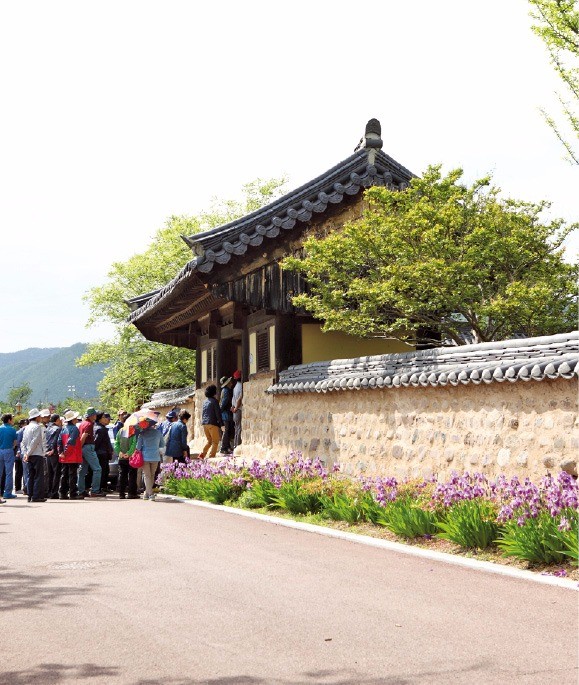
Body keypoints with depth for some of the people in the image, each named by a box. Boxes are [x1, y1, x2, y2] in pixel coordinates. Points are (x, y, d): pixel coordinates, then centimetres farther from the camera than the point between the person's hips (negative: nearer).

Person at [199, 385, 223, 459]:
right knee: (215, 441, 0)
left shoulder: (205, 401, 14)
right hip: (212, 424, -7)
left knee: (209, 441, 18)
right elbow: (218, 413, -11)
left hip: (204, 423, 7)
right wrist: (221, 424, -11)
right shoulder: (214, 401, -7)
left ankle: (202, 455, 7)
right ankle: (211, 457, -8)